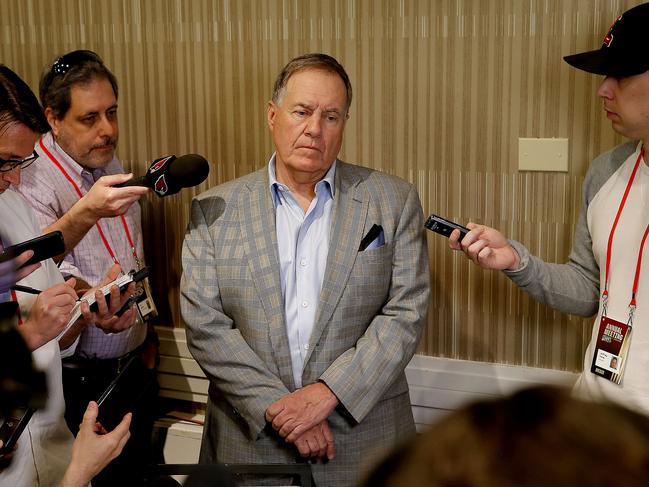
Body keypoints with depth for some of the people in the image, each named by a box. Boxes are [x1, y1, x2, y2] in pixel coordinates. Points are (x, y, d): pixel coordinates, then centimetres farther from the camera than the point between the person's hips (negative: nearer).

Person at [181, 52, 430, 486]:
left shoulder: (395, 201, 0)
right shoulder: (215, 209, 0)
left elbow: (407, 312, -5)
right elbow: (204, 322, -5)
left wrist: (328, 392, -14)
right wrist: (276, 405, -13)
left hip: (363, 438, 0)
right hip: (250, 439, 0)